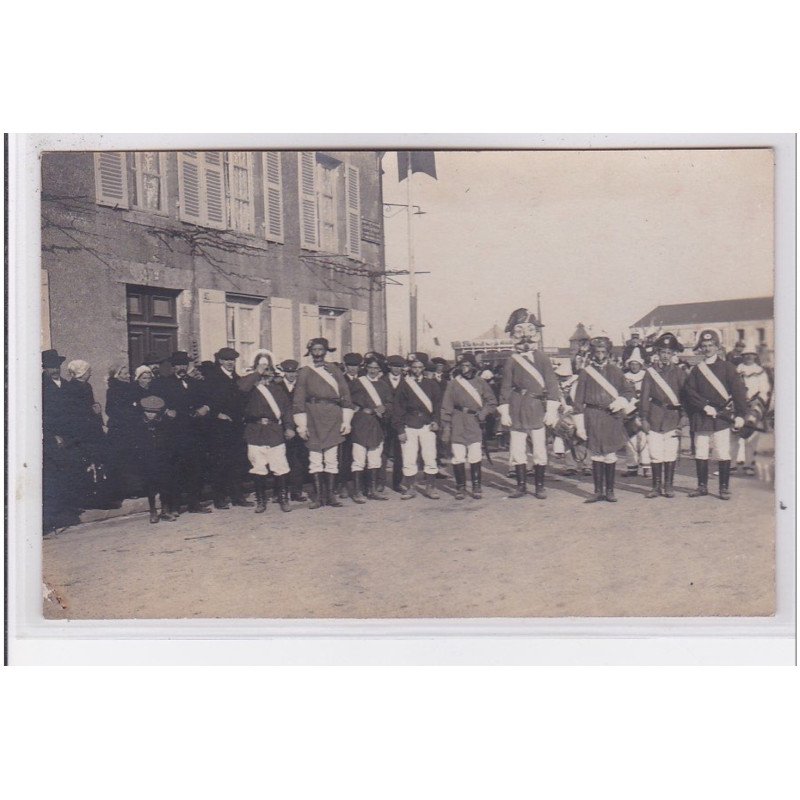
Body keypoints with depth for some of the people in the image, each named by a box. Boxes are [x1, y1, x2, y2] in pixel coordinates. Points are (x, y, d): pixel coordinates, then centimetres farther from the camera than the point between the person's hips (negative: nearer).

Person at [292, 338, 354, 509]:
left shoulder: (334, 370, 9)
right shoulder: (305, 372, 5)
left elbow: (345, 396, 8)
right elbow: (298, 400, 2)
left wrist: (346, 421, 2)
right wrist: (301, 425, -4)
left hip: (333, 419, 1)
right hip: (313, 419, -1)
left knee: (332, 459, 2)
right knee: (315, 459, -1)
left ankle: (331, 495, 9)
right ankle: (318, 496, 6)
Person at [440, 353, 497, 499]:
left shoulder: (481, 383, 8)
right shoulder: (452, 384, 5)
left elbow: (492, 402, 13)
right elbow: (446, 408, 5)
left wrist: (484, 412, -7)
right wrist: (446, 429, 1)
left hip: (475, 425, 0)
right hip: (457, 426, 0)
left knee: (475, 458, -3)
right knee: (458, 459, -3)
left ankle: (476, 487, 12)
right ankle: (461, 487, 11)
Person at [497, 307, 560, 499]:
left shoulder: (542, 359, 2)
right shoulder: (511, 362, 4)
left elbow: (551, 384, -1)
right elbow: (506, 388, 6)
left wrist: (552, 410, -8)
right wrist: (504, 411, 0)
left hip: (538, 410, -1)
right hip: (517, 411, 1)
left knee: (540, 450, 4)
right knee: (517, 451, 4)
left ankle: (539, 486, 16)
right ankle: (521, 485, 16)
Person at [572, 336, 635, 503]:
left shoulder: (615, 371, 8)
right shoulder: (586, 372, 3)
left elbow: (628, 392, 14)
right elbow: (579, 399, 2)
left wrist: (621, 402, -8)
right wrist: (580, 424, -3)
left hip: (611, 417, 1)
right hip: (593, 418, -1)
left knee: (610, 455, 3)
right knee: (596, 455, 2)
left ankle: (610, 491, 13)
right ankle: (598, 491, 10)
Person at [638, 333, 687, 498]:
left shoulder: (679, 373, 5)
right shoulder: (650, 371, 4)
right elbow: (644, 396, 3)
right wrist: (644, 418, -3)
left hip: (673, 418, 0)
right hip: (654, 418, 0)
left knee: (671, 454, 3)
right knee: (655, 454, 2)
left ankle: (669, 485, 15)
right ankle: (656, 486, 12)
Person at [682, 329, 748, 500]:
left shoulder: (727, 367, 4)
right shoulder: (696, 369, 11)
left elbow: (739, 390, -2)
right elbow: (689, 390, 1)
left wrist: (740, 414, -10)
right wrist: (705, 406, -11)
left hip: (722, 417, -3)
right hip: (701, 418, 3)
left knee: (723, 455, -4)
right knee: (700, 454, 6)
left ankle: (724, 488, 6)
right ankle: (702, 486, 16)